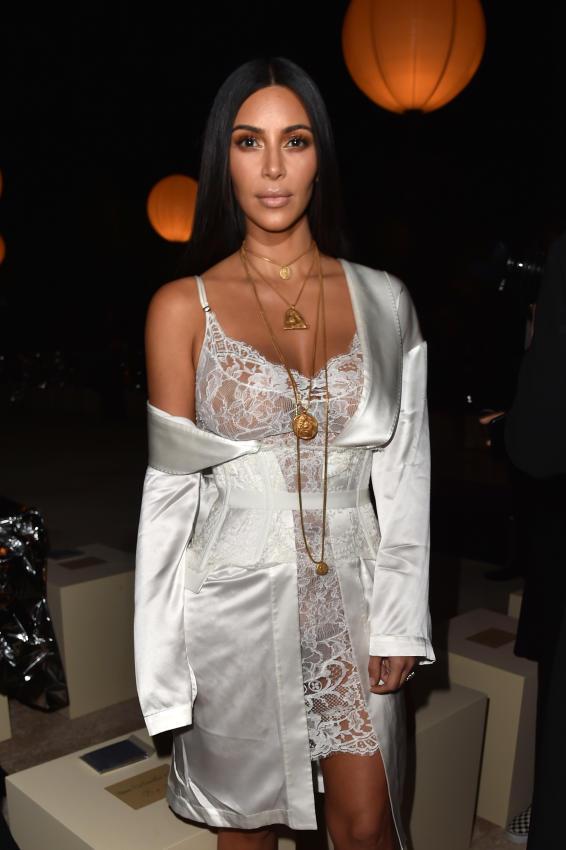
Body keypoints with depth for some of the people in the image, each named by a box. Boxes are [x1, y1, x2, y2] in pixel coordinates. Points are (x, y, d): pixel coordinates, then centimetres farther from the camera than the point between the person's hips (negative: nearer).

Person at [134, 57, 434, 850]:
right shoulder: (183, 307, -6)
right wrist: (163, 660, -3)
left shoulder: (384, 301, -1)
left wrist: (400, 618, -1)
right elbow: (169, 488, -5)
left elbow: (404, 473, 2)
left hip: (352, 600, 2)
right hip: (235, 604, -1)